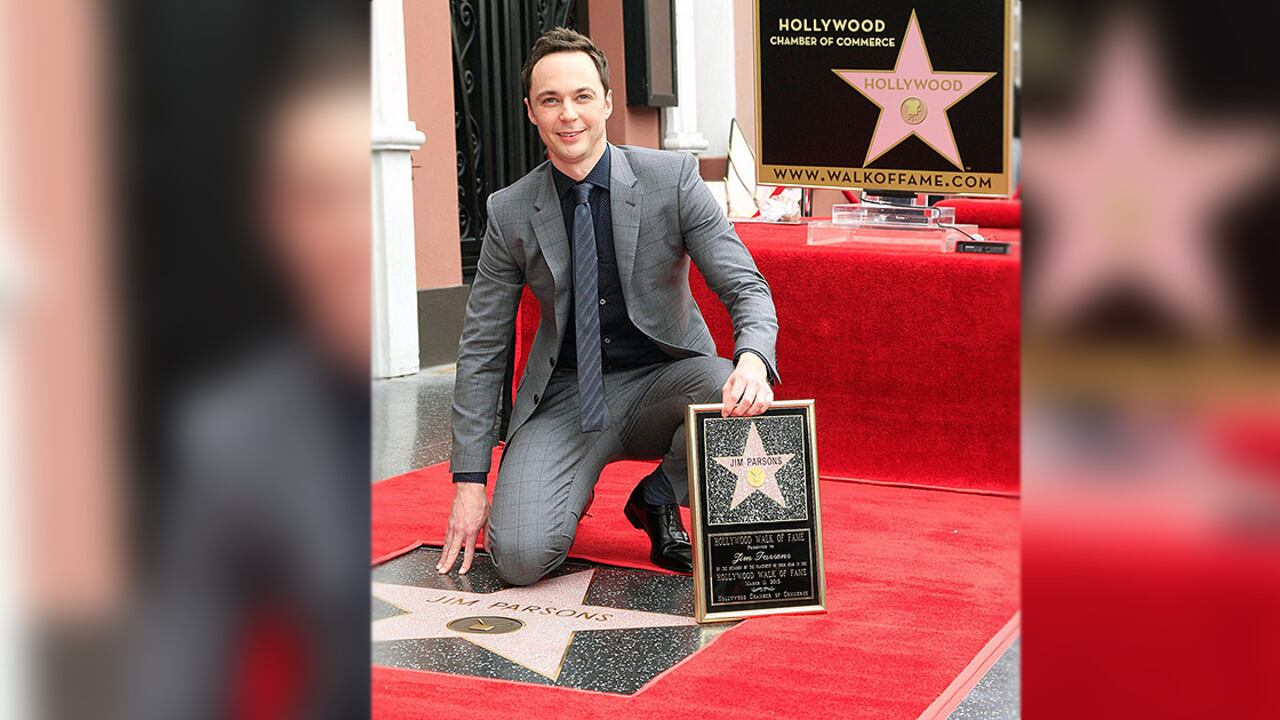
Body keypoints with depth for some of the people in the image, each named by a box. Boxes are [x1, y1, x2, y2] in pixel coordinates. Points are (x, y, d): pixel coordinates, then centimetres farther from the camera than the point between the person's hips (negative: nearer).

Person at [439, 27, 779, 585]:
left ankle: (657, 499, -1)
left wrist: (753, 361, -34)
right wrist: (470, 480, -4)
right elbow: (481, 349, 2)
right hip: (567, 396, 0)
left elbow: (747, 287, -9)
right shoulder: (510, 213, -4)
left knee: (741, 404, -34)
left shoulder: (672, 179, -8)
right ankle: (569, 494, 15)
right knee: (520, 557, -23)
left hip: (664, 377, 1)